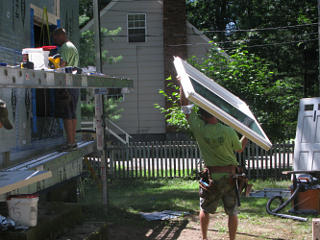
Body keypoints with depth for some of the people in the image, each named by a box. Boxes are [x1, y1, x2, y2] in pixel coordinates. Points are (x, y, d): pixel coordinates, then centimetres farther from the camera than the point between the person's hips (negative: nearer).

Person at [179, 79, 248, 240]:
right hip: (230, 175, 0)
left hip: (212, 176, 0)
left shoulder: (199, 129, -12)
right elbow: (240, 149, 9)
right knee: (232, 212, 11)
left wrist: (182, 85, 5)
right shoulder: (229, 132, -10)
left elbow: (185, 106, -3)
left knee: (205, 209, 18)